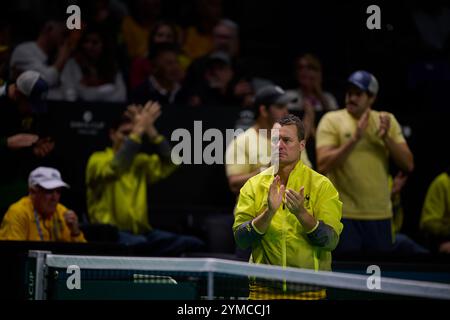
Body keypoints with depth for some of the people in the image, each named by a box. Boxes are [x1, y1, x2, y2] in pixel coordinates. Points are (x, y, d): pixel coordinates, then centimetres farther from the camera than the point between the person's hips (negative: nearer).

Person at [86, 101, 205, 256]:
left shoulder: (141, 161, 18)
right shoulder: (97, 160, 2)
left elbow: (168, 164, 2)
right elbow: (116, 167, -20)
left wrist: (150, 130, -7)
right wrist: (138, 130, -20)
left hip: (140, 231, 6)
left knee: (193, 244, -15)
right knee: (140, 244, -41)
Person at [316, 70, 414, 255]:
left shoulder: (387, 121, 8)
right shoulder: (332, 120, -2)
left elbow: (408, 165, 3)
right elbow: (323, 165, -14)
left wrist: (386, 138, -11)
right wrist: (355, 138, -22)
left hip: (380, 216, 4)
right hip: (344, 215, -3)